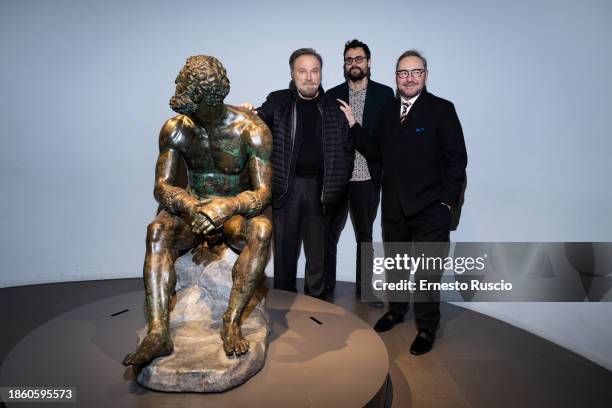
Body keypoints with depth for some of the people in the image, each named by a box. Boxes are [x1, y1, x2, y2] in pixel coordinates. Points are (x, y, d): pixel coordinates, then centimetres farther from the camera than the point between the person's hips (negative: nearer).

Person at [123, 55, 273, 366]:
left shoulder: (251, 130, -14)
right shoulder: (175, 128, -5)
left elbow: (263, 192, -19)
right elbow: (161, 186, -7)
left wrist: (226, 207, -40)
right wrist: (190, 208, -30)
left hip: (236, 212, -2)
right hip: (191, 209, 2)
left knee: (262, 229, -36)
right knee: (157, 231, -30)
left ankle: (232, 322, -31)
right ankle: (158, 333, -32)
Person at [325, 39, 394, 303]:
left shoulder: (384, 93, 3)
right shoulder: (333, 95, 5)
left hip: (368, 178, 0)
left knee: (365, 236, 13)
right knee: (329, 234, 10)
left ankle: (363, 288, 27)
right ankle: (326, 284, 27)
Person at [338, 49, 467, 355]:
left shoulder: (442, 110, -5)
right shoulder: (388, 113, 12)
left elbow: (457, 158, -7)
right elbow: (375, 153, 8)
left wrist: (447, 201, -12)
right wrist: (353, 125, 1)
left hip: (430, 209, -5)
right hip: (394, 208, 5)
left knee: (427, 272, 3)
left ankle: (427, 328, 21)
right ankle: (396, 310, 39)